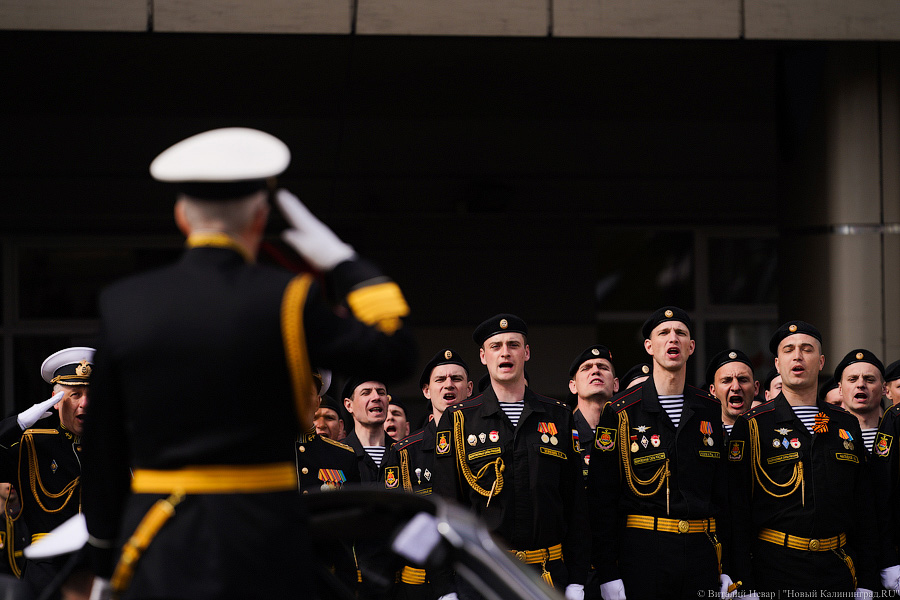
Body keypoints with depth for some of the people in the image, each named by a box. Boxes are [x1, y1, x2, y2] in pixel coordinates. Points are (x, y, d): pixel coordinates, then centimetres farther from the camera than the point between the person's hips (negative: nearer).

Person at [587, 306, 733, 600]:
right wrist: (607, 573, -9)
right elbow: (602, 496, -3)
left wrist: (727, 567, 8)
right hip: (643, 550, -3)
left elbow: (722, 490, 13)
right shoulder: (620, 412, -1)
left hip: (702, 550, 3)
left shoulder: (711, 411, 11)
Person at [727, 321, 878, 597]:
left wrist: (867, 583, 8)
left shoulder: (846, 424, 13)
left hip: (838, 572, 4)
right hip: (777, 573, -3)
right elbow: (738, 511, -5)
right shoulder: (751, 426, 0)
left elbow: (863, 509, 14)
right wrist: (746, 586, -12)